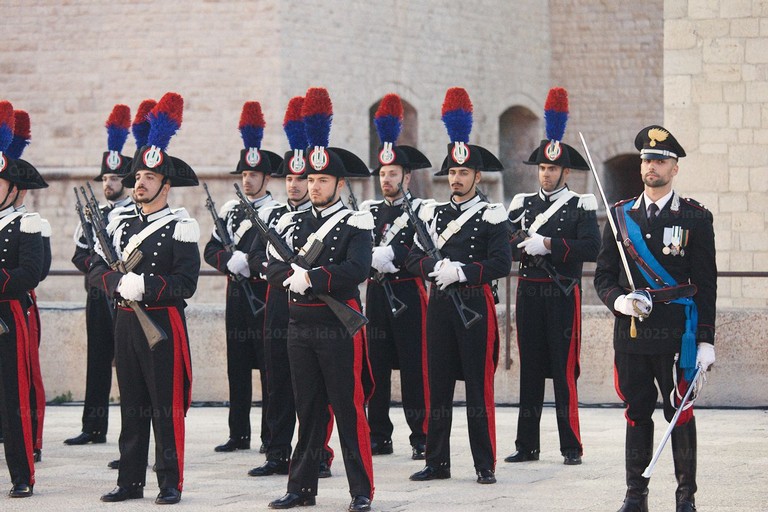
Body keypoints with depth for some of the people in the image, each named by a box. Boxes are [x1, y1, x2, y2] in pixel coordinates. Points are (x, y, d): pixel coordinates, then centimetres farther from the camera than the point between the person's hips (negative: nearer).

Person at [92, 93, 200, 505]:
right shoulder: (121, 226, 13)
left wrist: (145, 285, -24)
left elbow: (185, 283, -14)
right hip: (125, 322, 6)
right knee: (131, 406, 10)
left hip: (163, 322, -6)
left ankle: (170, 483, 1)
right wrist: (119, 283, -15)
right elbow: (96, 270, 5)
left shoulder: (181, 229, -5)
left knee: (167, 407, -3)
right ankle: (130, 481, 15)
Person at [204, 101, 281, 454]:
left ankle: (271, 436, 1)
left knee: (269, 367, -3)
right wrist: (231, 261, -11)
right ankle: (239, 435, 14)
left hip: (265, 295, -5)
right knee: (237, 367, 8)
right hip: (236, 296, 5)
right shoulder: (230, 210, 13)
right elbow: (211, 250, 8)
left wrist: (249, 264, -20)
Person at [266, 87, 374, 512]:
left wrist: (312, 277, -23)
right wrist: (293, 276, -18)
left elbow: (357, 270, -18)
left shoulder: (356, 223, -3)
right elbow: (274, 268, 2)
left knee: (350, 409, -2)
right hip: (301, 327, 5)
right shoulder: (291, 222, 12)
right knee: (308, 411, 9)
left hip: (340, 325, -5)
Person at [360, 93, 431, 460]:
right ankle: (379, 436, 12)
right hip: (377, 294, 5)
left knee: (414, 367, -4)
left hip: (407, 294, -5)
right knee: (376, 365, 6)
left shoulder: (421, 210, -1)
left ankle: (421, 438, -2)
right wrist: (378, 258, -17)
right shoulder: (369, 210, 13)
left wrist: (390, 256, -23)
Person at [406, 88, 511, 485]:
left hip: (475, 305, -4)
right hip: (439, 304, 5)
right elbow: (413, 259, 7)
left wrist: (462, 271, -20)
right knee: (438, 387, 6)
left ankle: (485, 464, 2)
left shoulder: (491, 215, -1)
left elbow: (501, 263, -11)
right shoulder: (432, 213, 13)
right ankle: (437, 463, 12)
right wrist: (437, 266, -13)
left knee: (479, 387, -2)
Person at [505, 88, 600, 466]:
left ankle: (571, 446, 1)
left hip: (563, 296, -4)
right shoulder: (522, 204, 13)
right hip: (528, 294, 4)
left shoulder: (581, 206, 1)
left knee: (564, 371, -4)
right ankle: (527, 445, 11)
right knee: (530, 371, 6)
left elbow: (591, 248, -14)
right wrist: (522, 240, -15)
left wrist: (548, 244, -19)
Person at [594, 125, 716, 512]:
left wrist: (705, 340, -5)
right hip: (630, 333, 3)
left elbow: (706, 284, 0)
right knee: (636, 413, 7)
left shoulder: (696, 218, 1)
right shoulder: (621, 216, 10)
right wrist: (619, 301, -10)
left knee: (680, 413, 0)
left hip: (676, 334, -3)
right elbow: (603, 275, 11)